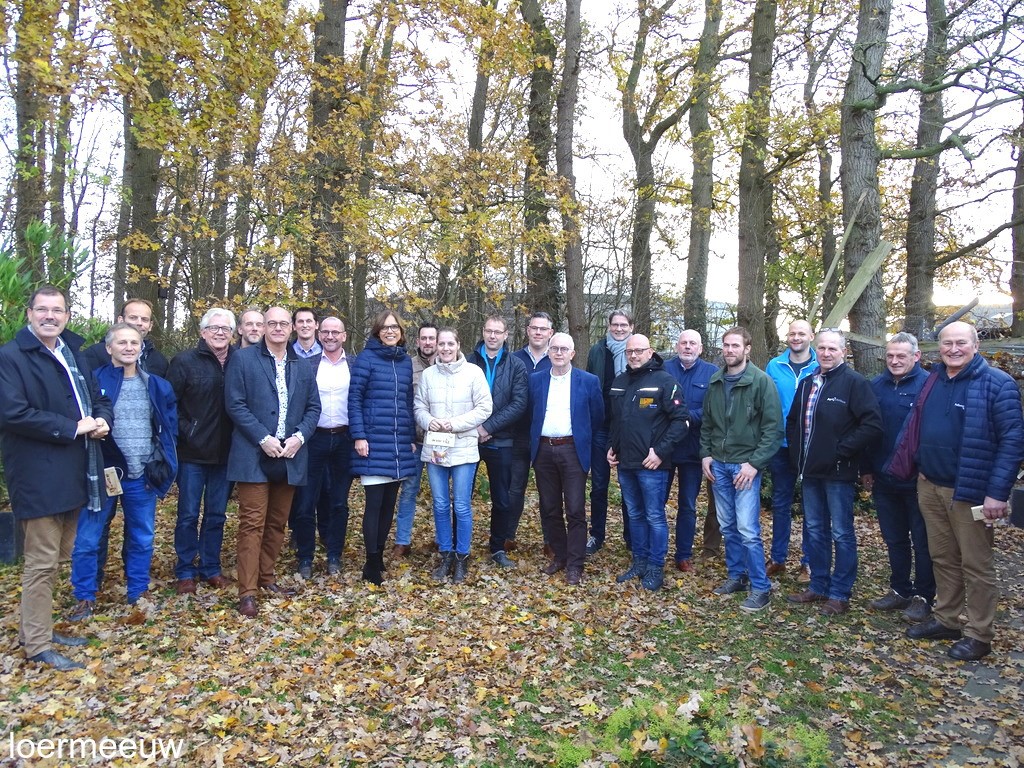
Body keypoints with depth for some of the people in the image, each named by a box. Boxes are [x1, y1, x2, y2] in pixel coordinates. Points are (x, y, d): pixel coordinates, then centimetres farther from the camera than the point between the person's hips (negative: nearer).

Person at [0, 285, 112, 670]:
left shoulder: (73, 354, 15)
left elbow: (98, 397, 20)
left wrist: (102, 419, -3)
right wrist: (72, 428, -19)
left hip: (72, 473, 8)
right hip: (38, 476, -8)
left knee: (55, 557, 17)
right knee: (42, 561, -2)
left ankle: (37, 627, 31)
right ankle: (37, 646, 10)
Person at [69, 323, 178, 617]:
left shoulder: (157, 386, 5)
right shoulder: (93, 381, -5)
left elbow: (169, 427, 9)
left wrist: (162, 461, 3)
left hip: (142, 476, 3)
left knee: (142, 538, 13)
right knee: (87, 539, 3)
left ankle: (138, 593, 28)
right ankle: (85, 598, 20)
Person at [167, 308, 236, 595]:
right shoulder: (184, 361, -4)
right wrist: (186, 432, -10)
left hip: (224, 453, 2)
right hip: (193, 453, -2)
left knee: (217, 515, 12)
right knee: (188, 515, 7)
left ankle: (211, 568, 25)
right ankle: (186, 572, 20)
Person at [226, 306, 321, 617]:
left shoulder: (303, 366, 13)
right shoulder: (243, 359, -1)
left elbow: (314, 407, 11)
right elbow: (235, 404, -7)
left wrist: (299, 436, -6)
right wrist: (263, 439, -15)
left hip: (290, 456, 5)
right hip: (254, 455, -4)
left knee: (277, 522, 13)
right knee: (252, 523, -4)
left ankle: (267, 577, 27)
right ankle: (247, 592, 0)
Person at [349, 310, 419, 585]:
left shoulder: (406, 361, 13)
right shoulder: (366, 358, -3)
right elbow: (354, 398, -6)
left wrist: (412, 438, 13)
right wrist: (358, 436, -13)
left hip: (400, 443, 5)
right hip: (374, 442, -5)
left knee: (389, 502, 10)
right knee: (374, 502, -3)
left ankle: (379, 556, 22)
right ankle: (372, 565, 7)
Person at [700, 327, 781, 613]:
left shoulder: (761, 381, -9)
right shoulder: (715, 381, 8)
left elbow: (772, 426, -11)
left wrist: (755, 463, -16)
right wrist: (705, 454, 5)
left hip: (746, 465, -5)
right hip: (718, 464, 5)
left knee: (747, 529, -8)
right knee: (728, 526, 12)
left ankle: (761, 588, 5)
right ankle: (737, 576, 27)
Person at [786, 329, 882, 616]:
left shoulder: (855, 382, -10)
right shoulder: (807, 383, 12)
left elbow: (873, 425, -18)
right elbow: (793, 421, 22)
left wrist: (841, 450, -17)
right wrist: (797, 453, 11)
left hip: (838, 473, -7)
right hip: (810, 471, 7)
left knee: (842, 534, 4)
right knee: (815, 531, 15)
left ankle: (840, 595, 14)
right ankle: (819, 587, 28)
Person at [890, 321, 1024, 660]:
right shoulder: (933, 380, 8)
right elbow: (915, 428, 14)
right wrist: (903, 468, 10)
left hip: (970, 492, -6)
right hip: (929, 486, 6)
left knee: (976, 565, 5)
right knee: (942, 558, 17)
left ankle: (979, 635, 18)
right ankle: (946, 620, 31)